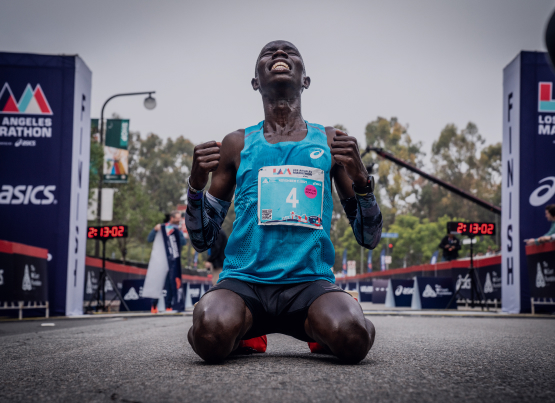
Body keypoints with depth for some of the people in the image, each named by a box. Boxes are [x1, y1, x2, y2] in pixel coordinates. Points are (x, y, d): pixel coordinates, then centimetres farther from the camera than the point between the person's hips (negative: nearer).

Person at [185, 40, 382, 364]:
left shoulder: (331, 143, 14)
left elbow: (369, 239, 11)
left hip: (310, 282, 0)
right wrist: (197, 183, -5)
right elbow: (203, 240, 14)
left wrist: (361, 179, -6)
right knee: (211, 336, -33)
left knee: (352, 338, -32)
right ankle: (240, 330, 4)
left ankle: (324, 327, 5)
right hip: (244, 280, 0)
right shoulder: (237, 145, 14)